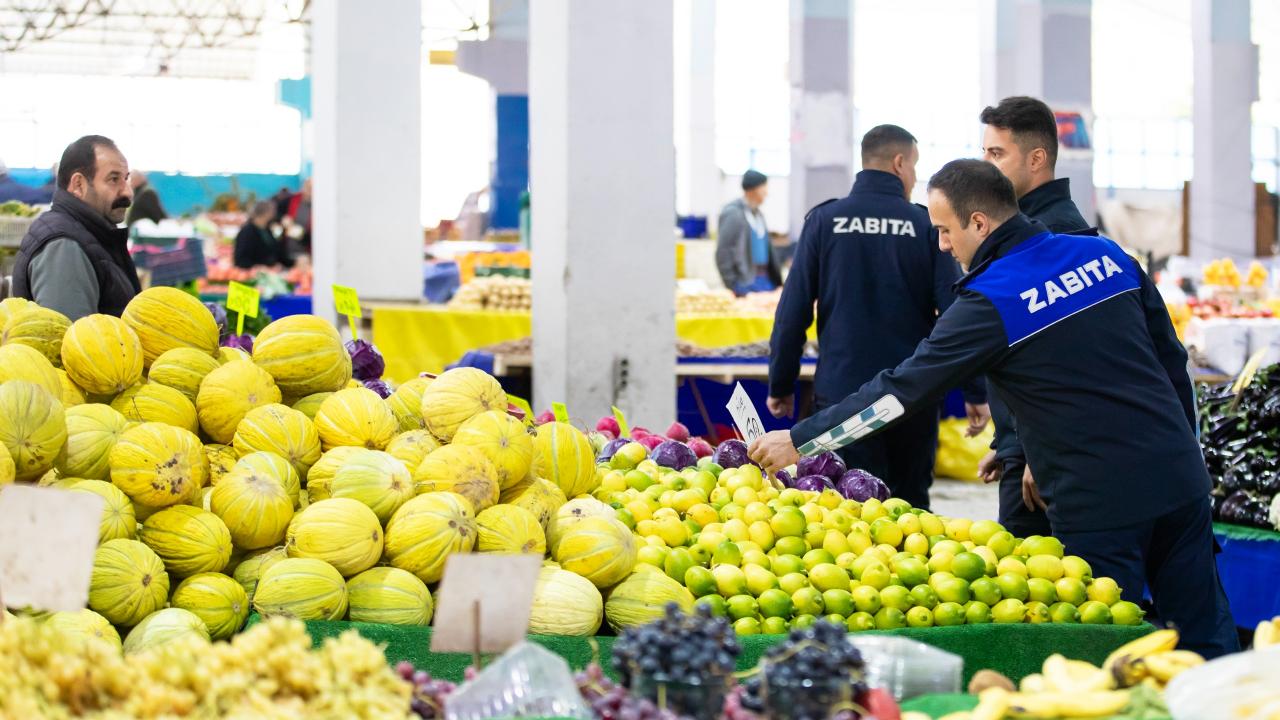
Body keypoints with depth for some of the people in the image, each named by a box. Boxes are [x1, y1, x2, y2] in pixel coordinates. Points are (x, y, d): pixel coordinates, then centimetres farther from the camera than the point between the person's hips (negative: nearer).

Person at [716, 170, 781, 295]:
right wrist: (732, 286, -13)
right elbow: (723, 253, -13)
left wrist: (777, 279, 11)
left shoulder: (758, 214, 16)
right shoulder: (733, 214, -9)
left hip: (765, 279, 8)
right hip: (745, 281, -8)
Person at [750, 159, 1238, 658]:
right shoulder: (1107, 256, 7)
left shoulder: (991, 303, -11)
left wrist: (799, 442, -3)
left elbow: (902, 391, -10)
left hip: (1099, 505, -6)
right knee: (1207, 640, 11)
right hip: (1180, 481, 6)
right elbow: (1173, 359, 14)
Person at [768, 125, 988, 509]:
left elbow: (793, 311, 0)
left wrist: (780, 385, 9)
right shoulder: (926, 225, 0)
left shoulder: (823, 220, 1)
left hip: (841, 390, 0)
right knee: (912, 506, 13)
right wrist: (975, 392, 2)